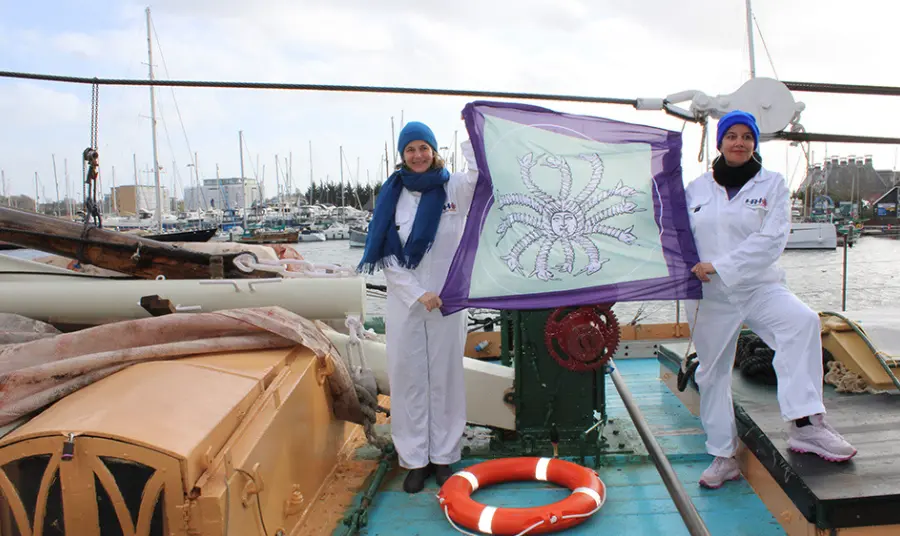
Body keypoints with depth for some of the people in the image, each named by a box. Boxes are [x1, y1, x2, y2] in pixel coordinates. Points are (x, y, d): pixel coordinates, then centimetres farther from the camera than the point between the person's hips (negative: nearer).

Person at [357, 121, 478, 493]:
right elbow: (386, 255, -1)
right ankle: (414, 459, 18)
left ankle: (443, 456, 21)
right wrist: (418, 294, -9)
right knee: (407, 377, 5)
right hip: (404, 299, 1)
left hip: (447, 298, -1)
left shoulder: (455, 189, 0)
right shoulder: (392, 194, 3)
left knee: (445, 376, 7)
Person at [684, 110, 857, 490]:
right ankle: (723, 457, 22)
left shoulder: (772, 184, 1)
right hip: (710, 297, 2)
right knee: (712, 373, 7)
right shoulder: (696, 188, 6)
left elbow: (772, 240, -11)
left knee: (803, 320, -31)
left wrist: (719, 266, -18)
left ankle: (805, 424, -29)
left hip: (759, 287, -1)